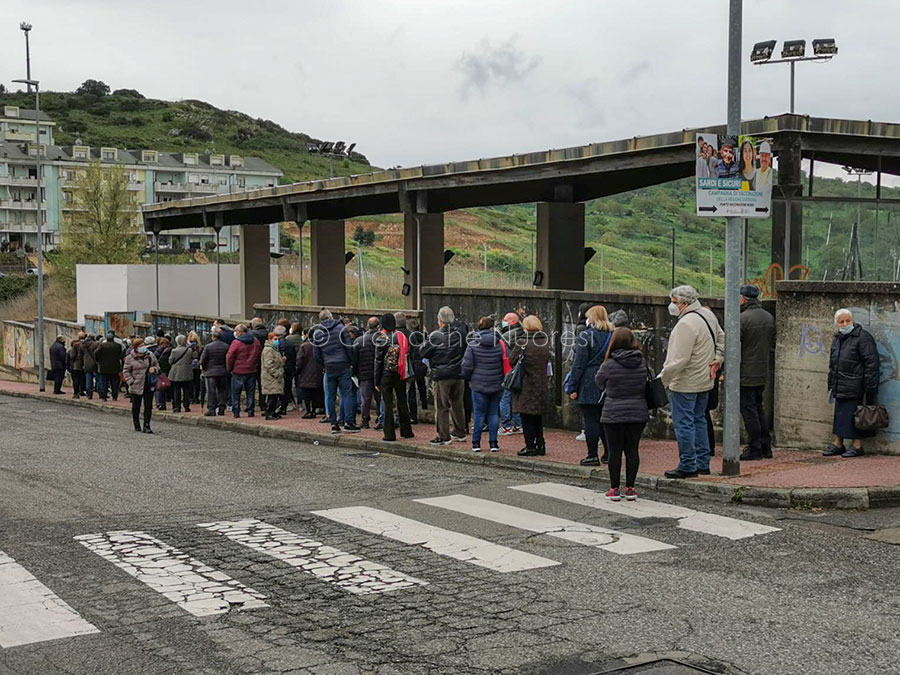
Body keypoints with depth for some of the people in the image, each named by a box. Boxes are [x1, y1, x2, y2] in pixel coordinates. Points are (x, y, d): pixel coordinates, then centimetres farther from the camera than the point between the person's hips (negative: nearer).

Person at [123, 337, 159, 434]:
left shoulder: (151, 355, 4)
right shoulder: (130, 358, -5)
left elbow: (157, 365, 17)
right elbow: (126, 371, -1)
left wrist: (154, 369, -7)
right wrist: (131, 382, -10)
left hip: (149, 386, 2)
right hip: (136, 386, -2)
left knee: (148, 406, 0)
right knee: (136, 406, 9)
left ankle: (146, 426, 5)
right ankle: (137, 425, 26)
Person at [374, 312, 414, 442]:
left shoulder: (381, 339, -9)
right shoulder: (402, 336, 3)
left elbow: (378, 361, -7)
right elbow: (407, 355, 7)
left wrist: (377, 381, -1)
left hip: (386, 375, -4)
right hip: (401, 374, 4)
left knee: (388, 404, 0)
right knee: (402, 402, 14)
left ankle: (390, 434, 0)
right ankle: (406, 431, 19)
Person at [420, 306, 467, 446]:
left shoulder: (435, 336, -12)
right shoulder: (460, 334, 2)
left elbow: (423, 353, -5)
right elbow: (466, 352, 13)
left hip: (441, 376, -5)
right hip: (458, 374, 5)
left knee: (442, 407, 1)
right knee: (457, 404, 17)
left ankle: (444, 437, 2)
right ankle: (460, 433, 27)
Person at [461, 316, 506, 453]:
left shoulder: (473, 345, -7)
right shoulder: (501, 344, -4)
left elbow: (467, 366, -5)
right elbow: (507, 364, -2)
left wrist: (467, 378, 13)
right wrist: (506, 380, 12)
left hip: (478, 385, -1)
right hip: (497, 385, 1)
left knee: (479, 413, 7)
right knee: (494, 413, 9)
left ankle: (476, 443, 9)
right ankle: (493, 443, 9)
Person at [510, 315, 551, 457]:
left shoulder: (522, 342, -15)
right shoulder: (546, 341, 1)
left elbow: (511, 360, -10)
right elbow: (547, 360, 8)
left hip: (526, 385, -5)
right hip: (541, 384, 5)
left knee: (527, 418, 2)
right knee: (538, 416, 16)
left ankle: (530, 446, 3)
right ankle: (540, 445, 19)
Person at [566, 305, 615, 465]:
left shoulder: (586, 336, -9)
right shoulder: (613, 336, 9)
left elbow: (578, 364, -11)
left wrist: (572, 387, -7)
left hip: (589, 385, -6)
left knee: (590, 420, -2)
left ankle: (593, 455, -1)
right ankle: (609, 454, 16)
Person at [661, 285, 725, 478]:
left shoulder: (686, 324, -22)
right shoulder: (708, 315, 8)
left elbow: (679, 359, -25)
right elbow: (721, 339, 23)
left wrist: (664, 378, -16)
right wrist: (718, 360, 17)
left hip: (685, 384, -10)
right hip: (704, 382, 10)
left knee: (683, 424, -2)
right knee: (699, 421, 17)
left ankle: (688, 466, 1)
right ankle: (703, 463, 23)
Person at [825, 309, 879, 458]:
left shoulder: (863, 337, -10)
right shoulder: (837, 339, 15)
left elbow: (871, 363, -13)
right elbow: (832, 365, 24)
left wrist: (869, 388, -17)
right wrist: (831, 385, 20)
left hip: (856, 387, -8)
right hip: (840, 387, 8)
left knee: (855, 416, -2)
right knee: (839, 415, 12)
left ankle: (857, 446, 7)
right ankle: (838, 444, 20)